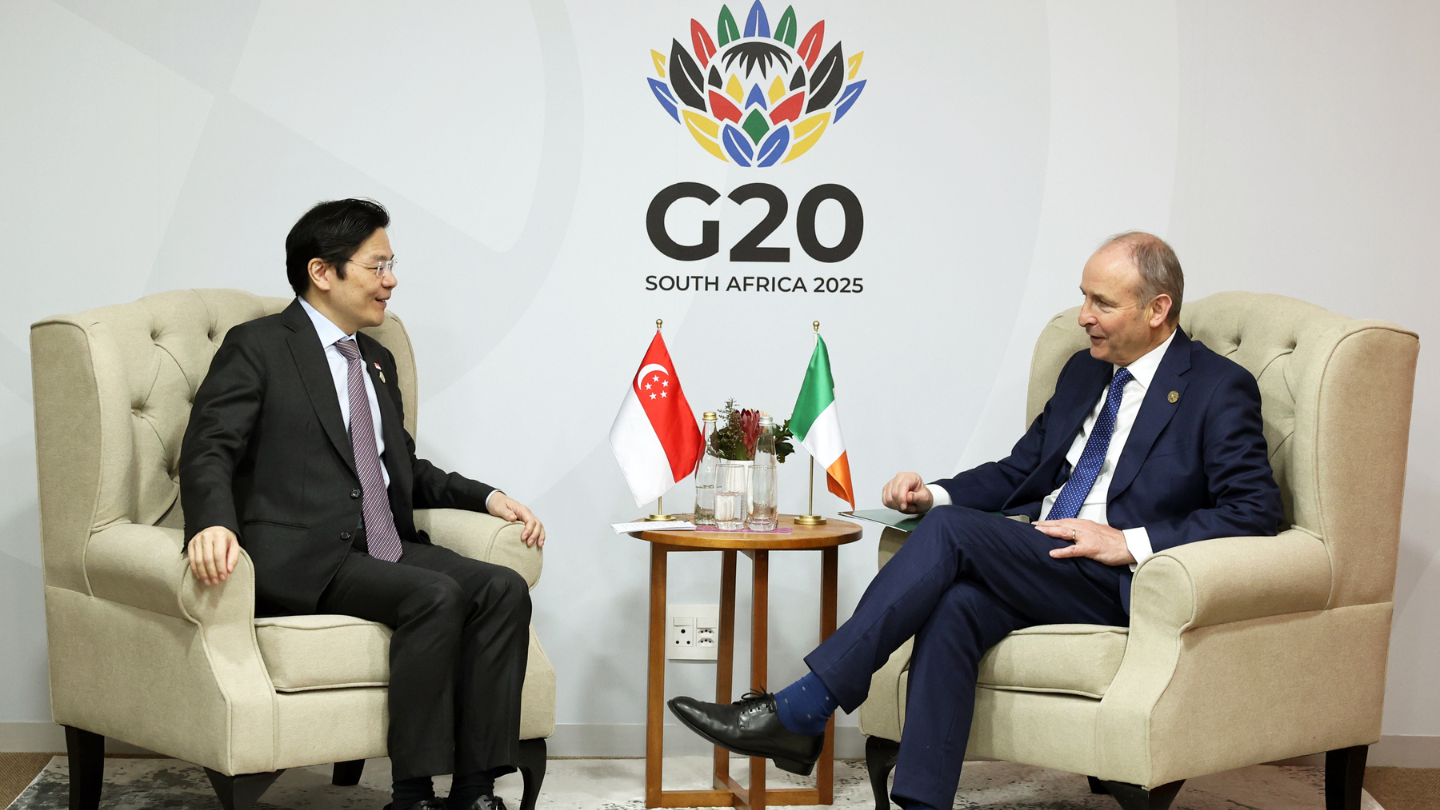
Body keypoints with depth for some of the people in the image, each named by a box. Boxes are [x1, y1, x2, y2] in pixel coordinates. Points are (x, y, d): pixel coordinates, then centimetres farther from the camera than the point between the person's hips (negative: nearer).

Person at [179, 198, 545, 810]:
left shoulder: (378, 361, 25)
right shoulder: (257, 348, 2)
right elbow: (207, 450, -10)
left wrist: (486, 497, 15)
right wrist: (213, 524, -32)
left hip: (383, 549, 7)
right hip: (302, 561, -7)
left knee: (502, 588, -17)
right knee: (436, 595, -30)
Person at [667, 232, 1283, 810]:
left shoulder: (1219, 389, 0)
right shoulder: (1083, 371, 21)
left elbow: (1255, 510, -9)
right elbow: (1018, 472, 23)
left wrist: (1131, 542, -17)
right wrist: (935, 495, 3)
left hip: (1118, 584, -6)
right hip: (1037, 562, 6)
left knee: (950, 529, -26)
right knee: (954, 606, -30)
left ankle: (797, 712, -26)